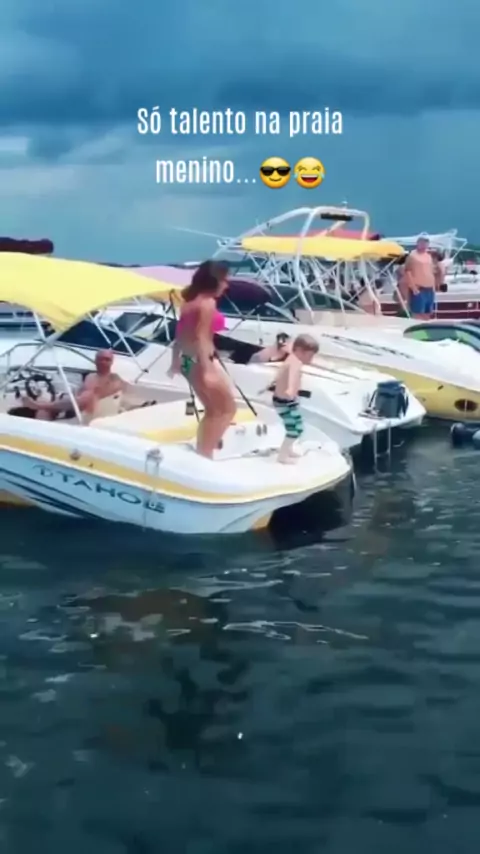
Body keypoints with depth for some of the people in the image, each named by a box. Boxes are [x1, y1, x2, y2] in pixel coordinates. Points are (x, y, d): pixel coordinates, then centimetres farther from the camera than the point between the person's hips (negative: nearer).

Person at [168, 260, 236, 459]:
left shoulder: (190, 299, 12)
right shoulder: (208, 303, -15)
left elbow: (181, 333, 16)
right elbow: (201, 337, -21)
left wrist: (176, 361, 23)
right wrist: (207, 370, -24)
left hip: (188, 360, 9)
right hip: (201, 361, -9)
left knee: (212, 410, 20)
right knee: (228, 409, 4)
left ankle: (201, 453, 20)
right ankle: (205, 454, 1)